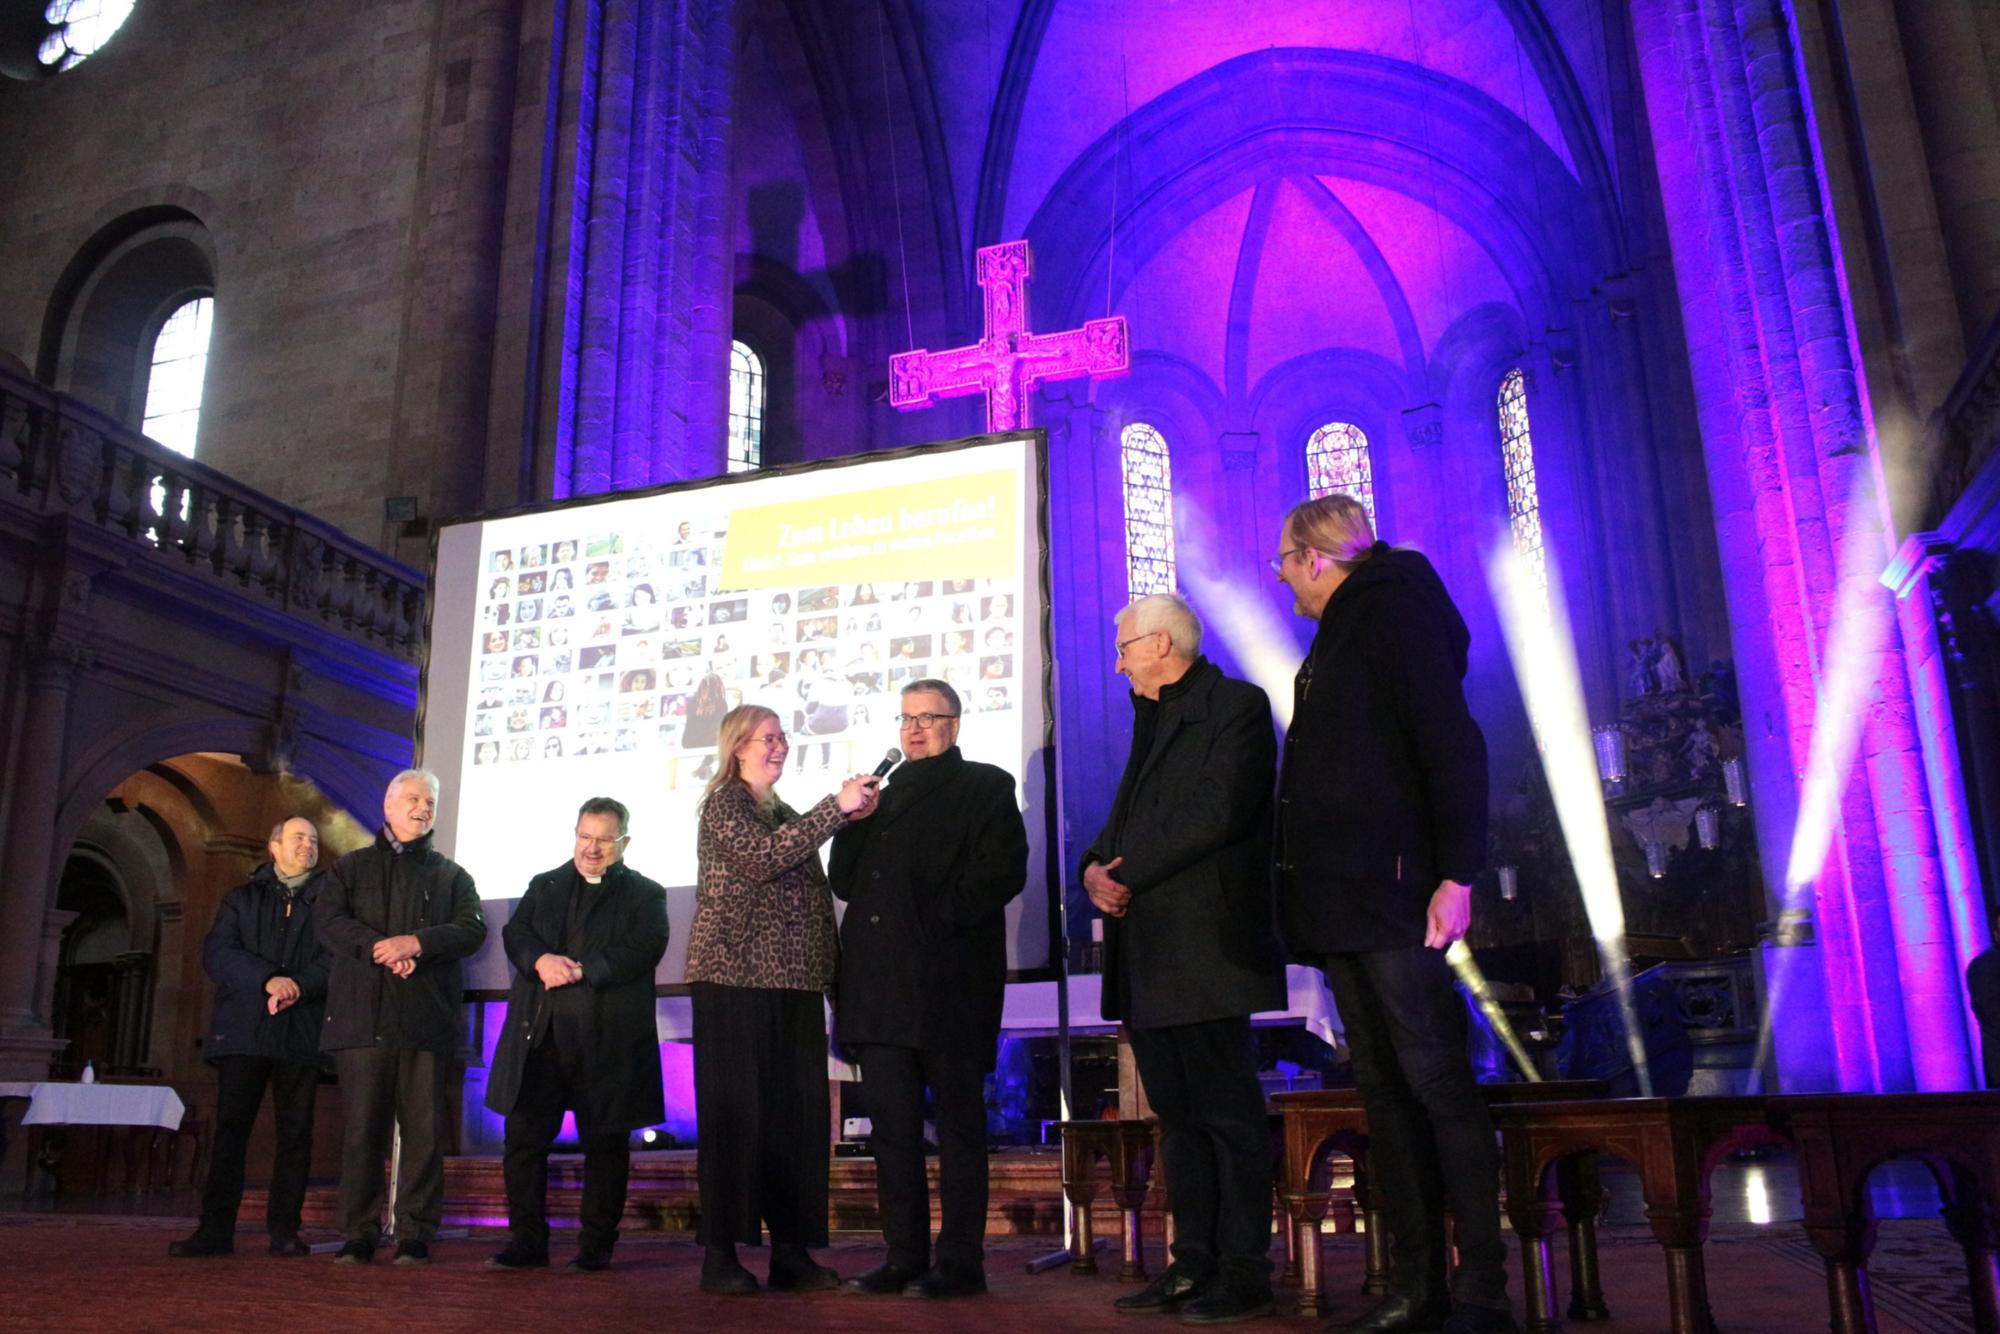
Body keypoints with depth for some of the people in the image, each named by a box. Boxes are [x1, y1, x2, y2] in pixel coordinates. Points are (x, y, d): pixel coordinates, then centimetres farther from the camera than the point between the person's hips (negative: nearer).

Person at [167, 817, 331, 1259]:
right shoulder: (241, 899, 15)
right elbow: (216, 953, 1)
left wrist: (299, 986, -17)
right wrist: (268, 979, -15)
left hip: (302, 1035, 0)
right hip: (243, 1031, 1)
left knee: (295, 1131, -1)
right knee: (230, 1128, -2)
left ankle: (284, 1228, 4)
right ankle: (215, 1229, 2)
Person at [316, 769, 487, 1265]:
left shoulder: (451, 875, 17)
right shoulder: (352, 868, 17)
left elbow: (472, 930, 3)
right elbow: (329, 921, 1)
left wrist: (415, 943, -12)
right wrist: (380, 949, -15)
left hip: (427, 1019, 0)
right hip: (362, 1015, 0)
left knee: (425, 1131, -2)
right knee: (361, 1129, 0)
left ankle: (415, 1237, 4)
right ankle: (359, 1236, 7)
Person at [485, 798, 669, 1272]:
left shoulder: (644, 894, 6)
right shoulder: (544, 886, 18)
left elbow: (645, 948, -10)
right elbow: (515, 933, 5)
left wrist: (579, 970, -17)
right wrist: (541, 960, -17)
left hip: (607, 1041, -3)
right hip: (540, 1037, 3)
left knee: (605, 1145, 4)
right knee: (523, 1139, 3)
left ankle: (596, 1246, 15)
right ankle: (527, 1242, 15)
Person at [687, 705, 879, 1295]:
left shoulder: (786, 815, 21)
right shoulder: (723, 804, -1)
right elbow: (764, 856, -18)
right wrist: (836, 806, -18)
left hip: (792, 982, 7)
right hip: (735, 979, -7)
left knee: (797, 1110, 3)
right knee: (736, 1109, -5)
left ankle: (791, 1249, 9)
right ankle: (720, 1253, 2)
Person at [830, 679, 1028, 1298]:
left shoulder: (984, 787, 5)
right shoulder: (882, 795, 23)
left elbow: (1002, 872, -7)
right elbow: (844, 882, 19)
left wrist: (935, 920, -14)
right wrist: (852, 819, 3)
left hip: (947, 984, -6)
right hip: (882, 987, 6)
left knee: (957, 1124, 0)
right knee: (892, 1127, 8)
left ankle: (960, 1262, 5)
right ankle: (904, 1257, 16)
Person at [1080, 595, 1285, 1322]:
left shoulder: (1237, 706, -4)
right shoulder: (1152, 720, 22)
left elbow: (1216, 813, -17)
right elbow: (1125, 820, 17)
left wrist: (1127, 874, -14)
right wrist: (1096, 868, -4)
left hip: (1202, 945, -9)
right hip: (1147, 953, 9)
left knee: (1227, 1112, -3)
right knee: (1178, 1115, 12)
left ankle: (1243, 1272, 5)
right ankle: (1193, 1265, 19)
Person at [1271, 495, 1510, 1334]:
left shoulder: (1393, 611, -4)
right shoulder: (1337, 637, 23)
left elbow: (1453, 745, -14)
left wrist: (1456, 873, -22)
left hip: (1394, 893, -10)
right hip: (1343, 901, 10)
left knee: (1435, 1082, -8)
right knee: (1383, 1089, 8)